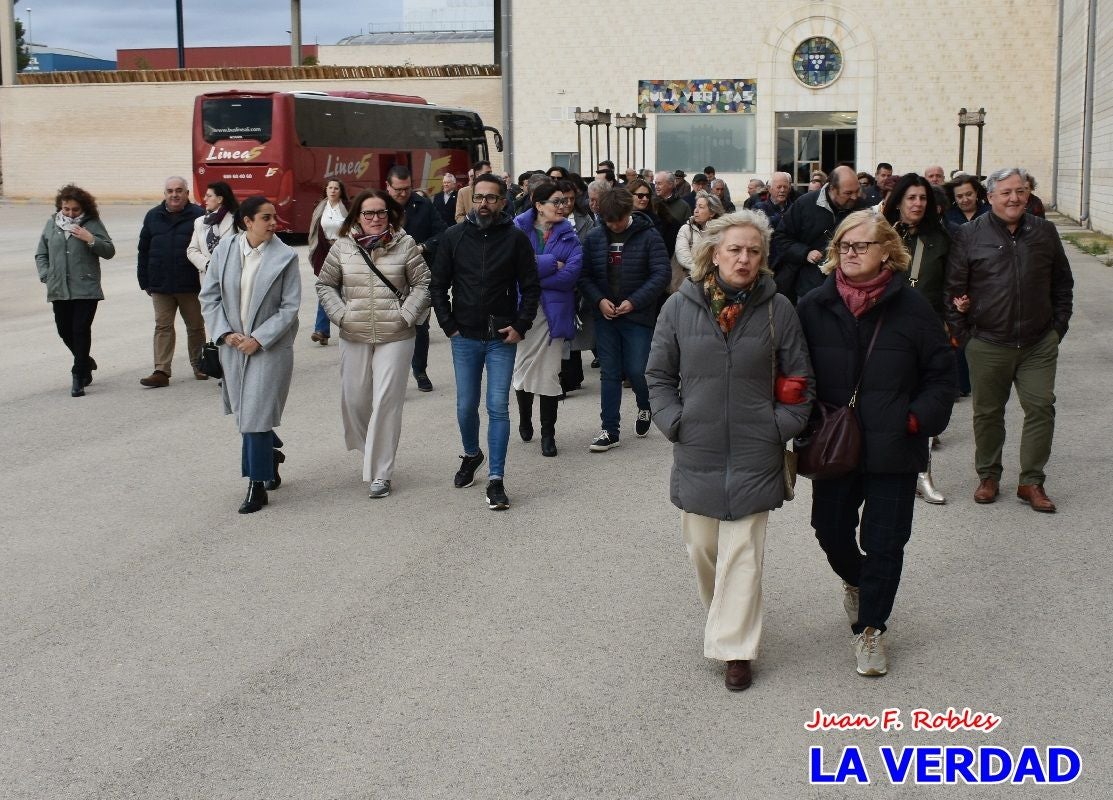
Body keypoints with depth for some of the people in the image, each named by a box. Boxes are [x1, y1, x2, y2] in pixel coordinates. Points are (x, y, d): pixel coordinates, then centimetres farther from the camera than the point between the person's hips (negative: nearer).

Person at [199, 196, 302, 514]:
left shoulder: (285, 256, -8)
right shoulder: (225, 249, 0)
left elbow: (289, 307, -9)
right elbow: (209, 296, 5)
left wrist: (258, 339, -14)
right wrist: (225, 333, -7)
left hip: (270, 347, -4)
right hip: (233, 345, 4)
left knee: (257, 413, -7)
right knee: (244, 411, 15)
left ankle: (257, 486, 2)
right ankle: (272, 455, 41)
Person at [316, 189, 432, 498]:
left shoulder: (405, 244, -2)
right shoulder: (342, 247, 3)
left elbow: (423, 284, 1)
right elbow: (325, 284, 10)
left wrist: (406, 316, -9)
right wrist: (340, 315, -2)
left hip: (395, 336, -3)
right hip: (354, 337, 3)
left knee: (386, 401, -5)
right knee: (354, 399, 8)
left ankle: (380, 473, 1)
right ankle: (369, 449, 37)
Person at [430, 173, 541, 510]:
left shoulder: (516, 239, -3)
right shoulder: (455, 237, 1)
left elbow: (531, 287, 2)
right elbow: (438, 285, 6)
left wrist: (520, 326, -6)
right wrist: (448, 326, 0)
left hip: (502, 339, -2)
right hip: (464, 338, 2)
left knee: (498, 407, -4)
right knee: (466, 406, 11)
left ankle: (496, 479, 1)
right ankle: (471, 455, 39)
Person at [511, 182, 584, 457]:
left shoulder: (568, 235, 4)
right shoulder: (519, 228, -1)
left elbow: (571, 273, -11)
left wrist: (533, 273, -16)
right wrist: (551, 264, -16)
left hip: (554, 311, 1)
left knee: (550, 373, 2)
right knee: (523, 369, 10)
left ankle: (548, 434, 12)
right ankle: (525, 420, 34)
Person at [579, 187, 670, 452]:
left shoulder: (648, 236, -7)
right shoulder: (594, 238, 3)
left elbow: (662, 273, -10)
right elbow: (584, 275, 5)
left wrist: (634, 301, -16)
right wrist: (599, 300, -11)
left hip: (638, 315, -3)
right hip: (605, 316, 3)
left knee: (636, 371, -2)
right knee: (609, 373, 5)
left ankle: (645, 409, 29)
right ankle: (610, 430, 11)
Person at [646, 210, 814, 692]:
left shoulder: (778, 310, -3)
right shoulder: (680, 307, -2)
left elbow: (799, 381, 6)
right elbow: (659, 374, 6)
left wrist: (781, 426, -4)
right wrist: (674, 423, -4)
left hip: (753, 455, -1)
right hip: (696, 453, 2)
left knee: (742, 552, -1)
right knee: (702, 546, 12)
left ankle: (734, 647, 6)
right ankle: (726, 618, 37)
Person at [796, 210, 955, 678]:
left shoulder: (911, 308, -5)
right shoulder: (814, 308, -2)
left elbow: (940, 374, 1)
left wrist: (918, 418, -10)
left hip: (893, 449, -2)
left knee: (884, 541, 2)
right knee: (831, 529, 12)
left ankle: (870, 628, 19)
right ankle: (854, 579, 46)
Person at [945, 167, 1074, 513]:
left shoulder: (1044, 232, 6)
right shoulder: (969, 235, -3)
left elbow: (1062, 283, 14)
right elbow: (954, 288, 0)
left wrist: (1058, 327, 8)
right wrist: (962, 332, -3)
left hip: (1038, 344, 2)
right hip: (988, 345, -2)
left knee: (1041, 408, -1)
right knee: (987, 412, 9)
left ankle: (1031, 482, 10)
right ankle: (988, 477, 24)